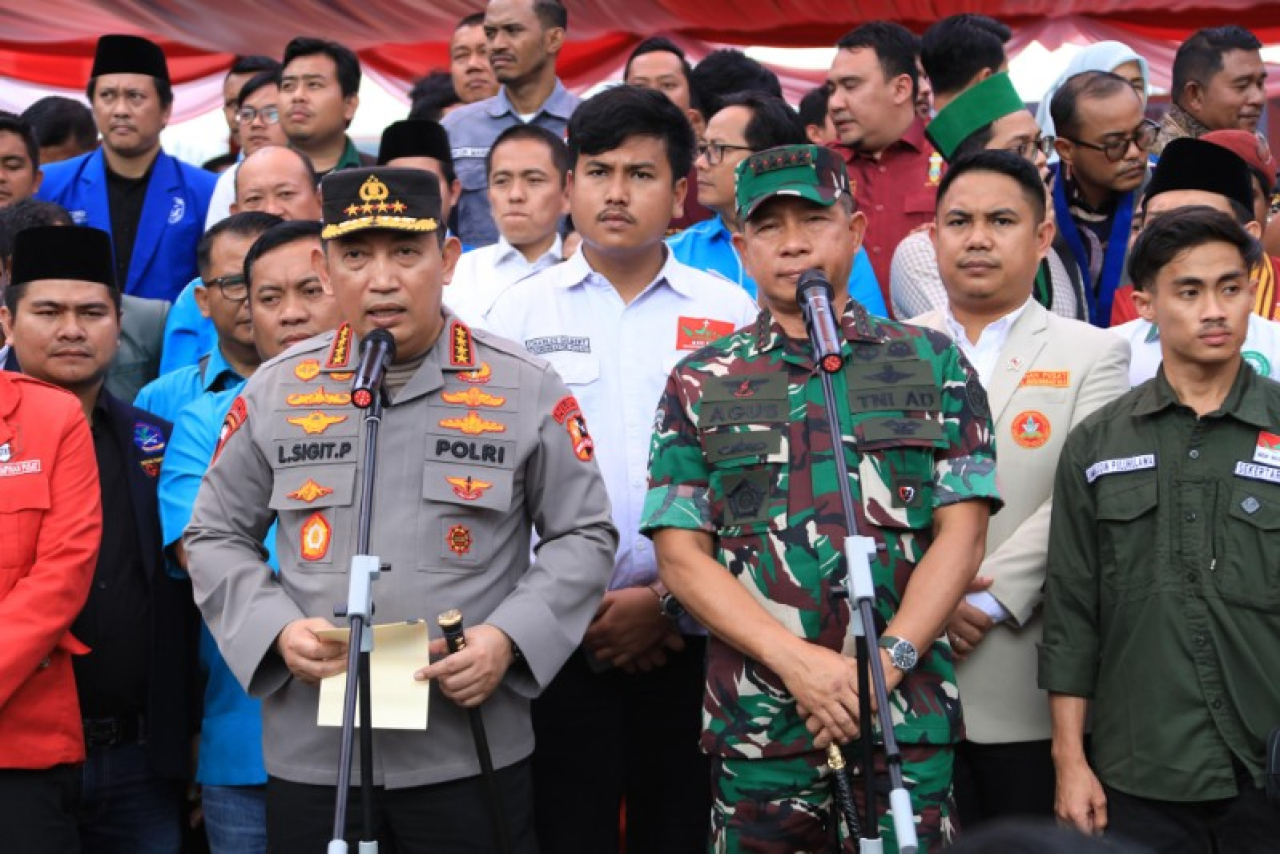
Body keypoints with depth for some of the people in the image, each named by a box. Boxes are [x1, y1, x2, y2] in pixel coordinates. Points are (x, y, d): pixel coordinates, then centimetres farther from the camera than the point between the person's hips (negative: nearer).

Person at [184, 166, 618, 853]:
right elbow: (215, 538, 11)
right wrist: (277, 631, -7)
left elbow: (584, 536, 4)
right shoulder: (274, 392, 6)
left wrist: (508, 638, -11)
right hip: (310, 753, 2)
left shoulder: (527, 390, 1)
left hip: (471, 753, -1)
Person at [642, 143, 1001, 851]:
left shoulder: (933, 363, 8)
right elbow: (681, 556, 1)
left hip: (908, 716, 0)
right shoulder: (699, 386, 8)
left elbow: (960, 533, 1)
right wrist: (798, 661, -11)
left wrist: (887, 661, -12)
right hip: (755, 729, 1)